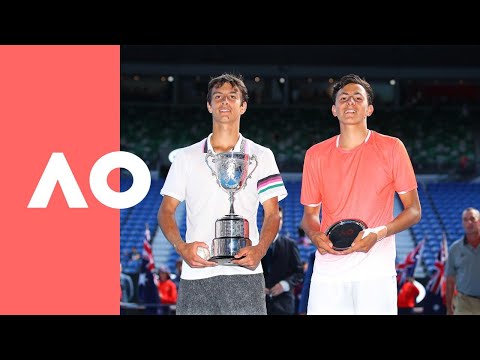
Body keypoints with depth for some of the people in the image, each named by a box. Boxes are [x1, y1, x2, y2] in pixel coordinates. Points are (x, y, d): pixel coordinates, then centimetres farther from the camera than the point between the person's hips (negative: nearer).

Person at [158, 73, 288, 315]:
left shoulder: (261, 156, 11)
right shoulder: (186, 157, 13)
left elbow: (272, 214, 8)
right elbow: (166, 211, 12)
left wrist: (260, 249, -11)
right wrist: (181, 247, -7)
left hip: (244, 271, -1)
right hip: (195, 273, 1)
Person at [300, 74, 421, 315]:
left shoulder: (391, 148, 3)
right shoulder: (316, 155, 11)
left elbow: (414, 210, 5)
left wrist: (379, 233, -13)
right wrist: (315, 235, -5)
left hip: (376, 270, -2)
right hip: (328, 267, 2)